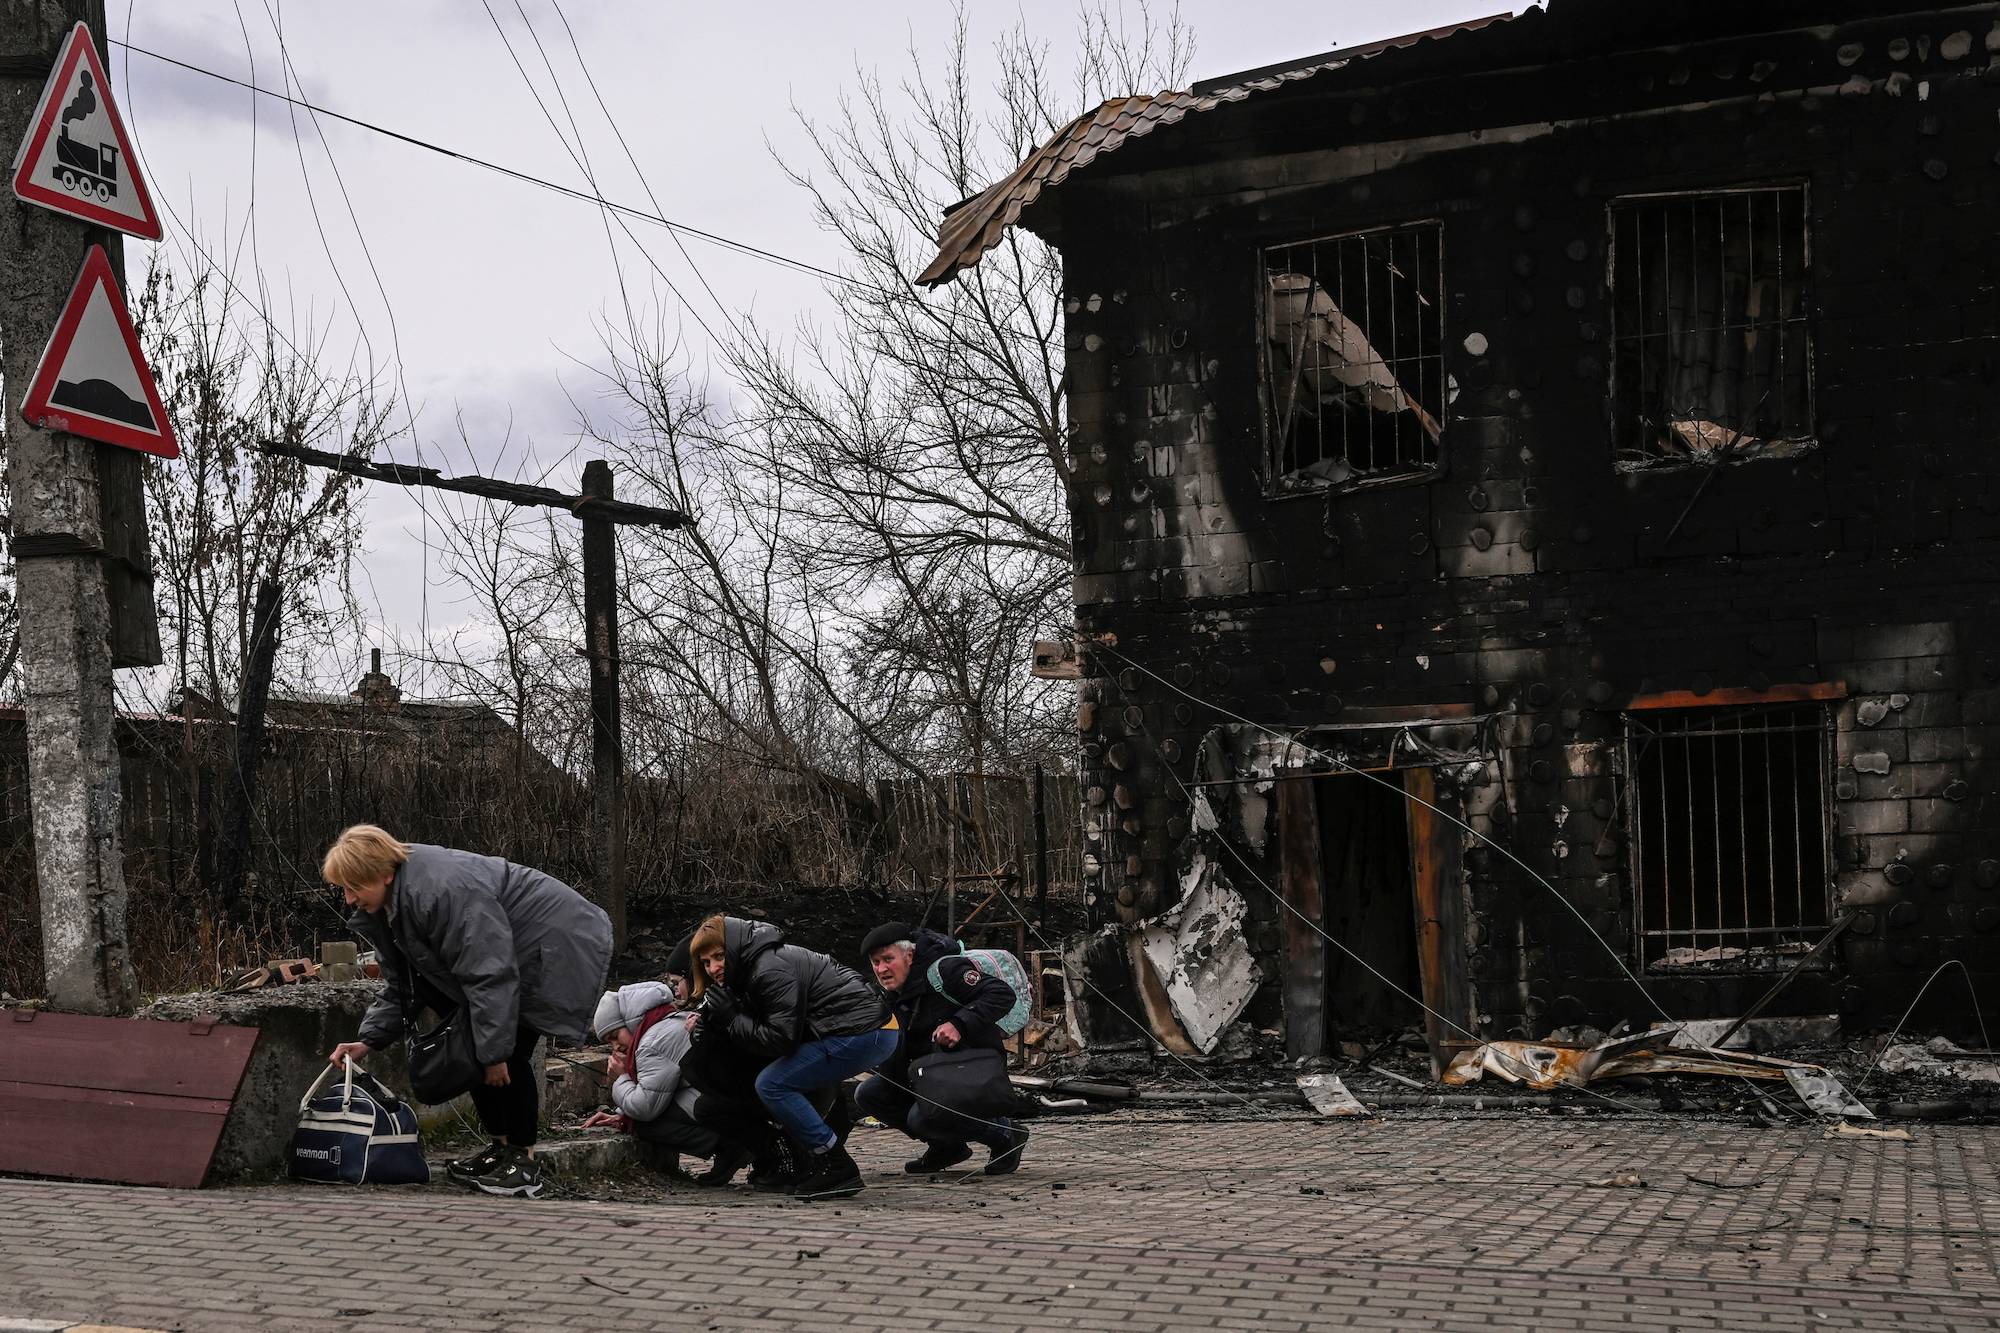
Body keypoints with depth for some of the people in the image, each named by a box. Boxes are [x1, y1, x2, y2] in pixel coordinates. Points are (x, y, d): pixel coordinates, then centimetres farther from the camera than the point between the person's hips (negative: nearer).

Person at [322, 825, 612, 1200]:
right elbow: (400, 987, 8)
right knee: (472, 1046, 7)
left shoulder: (442, 889, -33)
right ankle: (502, 1144, 19)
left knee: (508, 1052, -15)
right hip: (515, 955, 10)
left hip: (560, 946, -10)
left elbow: (489, 975, -32)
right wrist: (368, 1040, -5)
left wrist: (493, 1052, -28)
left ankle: (524, 1161, -4)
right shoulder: (389, 904, 0)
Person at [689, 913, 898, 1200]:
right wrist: (714, 1019, 1)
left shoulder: (771, 971, -16)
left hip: (862, 1034, -11)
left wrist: (731, 1018, -12)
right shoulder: (754, 965, 15)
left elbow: (781, 1039, -20)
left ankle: (837, 1170, -10)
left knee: (772, 1084, -10)